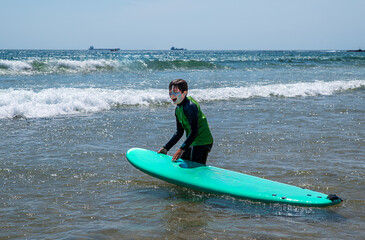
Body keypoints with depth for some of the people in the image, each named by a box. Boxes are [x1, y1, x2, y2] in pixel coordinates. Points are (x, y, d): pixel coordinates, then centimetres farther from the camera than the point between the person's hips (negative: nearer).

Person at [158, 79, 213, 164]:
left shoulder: (190, 107, -21)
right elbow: (179, 133, 16)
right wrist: (166, 148, 13)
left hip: (202, 143, -10)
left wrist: (182, 149, -26)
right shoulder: (178, 109, 9)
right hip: (192, 143, 10)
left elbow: (194, 132, -26)